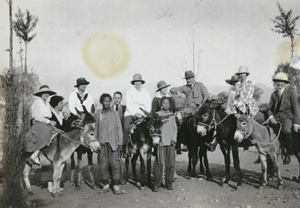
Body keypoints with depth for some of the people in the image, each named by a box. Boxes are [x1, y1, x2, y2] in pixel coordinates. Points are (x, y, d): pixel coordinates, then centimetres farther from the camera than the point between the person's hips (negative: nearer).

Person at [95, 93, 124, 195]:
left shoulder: (115, 113, 6)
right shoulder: (97, 114, 8)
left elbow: (119, 128, 6)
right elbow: (95, 129, 10)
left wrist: (120, 143, 0)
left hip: (113, 143, -1)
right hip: (101, 143, 1)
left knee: (115, 164, -5)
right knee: (103, 165, 3)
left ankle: (116, 186, 3)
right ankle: (106, 185, 16)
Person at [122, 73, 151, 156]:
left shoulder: (146, 92, 12)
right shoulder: (129, 91, 7)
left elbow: (148, 106, 6)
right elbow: (129, 105, -1)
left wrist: (144, 114, -10)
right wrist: (135, 113, -14)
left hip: (142, 114, 2)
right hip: (130, 113, -2)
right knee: (126, 127, -25)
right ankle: (124, 147, -19)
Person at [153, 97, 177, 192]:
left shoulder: (172, 115, 16)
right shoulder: (157, 114, 6)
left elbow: (175, 128, 14)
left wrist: (173, 139, 1)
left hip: (171, 142, 3)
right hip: (161, 142, -3)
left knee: (171, 164, 2)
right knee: (159, 163, -7)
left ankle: (169, 183, 13)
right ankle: (156, 185, -1)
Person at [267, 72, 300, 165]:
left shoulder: (291, 92, -1)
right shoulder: (274, 94, 13)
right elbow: (270, 108, 13)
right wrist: (271, 117, -9)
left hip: (287, 117, -5)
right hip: (276, 117, 5)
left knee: (286, 130, -37)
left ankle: (288, 153, -17)